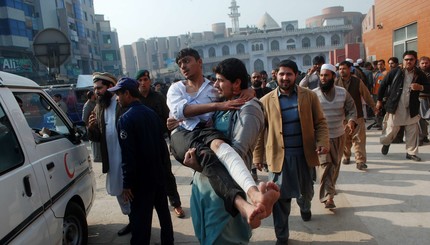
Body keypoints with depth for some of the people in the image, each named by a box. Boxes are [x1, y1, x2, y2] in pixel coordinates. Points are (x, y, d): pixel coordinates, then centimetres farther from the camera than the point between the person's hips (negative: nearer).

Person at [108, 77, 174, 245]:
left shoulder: (126, 119, -16)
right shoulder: (152, 114, 5)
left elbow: (128, 156, -20)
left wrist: (127, 184, -14)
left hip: (141, 179, -8)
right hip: (158, 174, 8)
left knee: (141, 219, 3)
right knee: (163, 212, 19)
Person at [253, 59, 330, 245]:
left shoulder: (310, 96, 1)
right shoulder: (266, 101, -2)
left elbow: (320, 123, 2)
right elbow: (259, 131, 1)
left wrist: (323, 142, -15)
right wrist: (258, 156, -1)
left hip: (304, 154, 2)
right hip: (279, 156, -2)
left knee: (306, 191, 22)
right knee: (280, 198, 2)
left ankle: (305, 207, 57)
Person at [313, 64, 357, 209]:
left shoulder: (343, 93, 0)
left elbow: (352, 110, 5)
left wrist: (351, 121, -15)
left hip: (338, 136, 3)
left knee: (335, 164, 17)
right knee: (324, 164, -13)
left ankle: (331, 186, 42)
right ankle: (328, 196, -11)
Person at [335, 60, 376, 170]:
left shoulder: (357, 82, -1)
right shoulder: (336, 82, -1)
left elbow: (367, 96, 6)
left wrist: (374, 108, 11)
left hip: (357, 116, -1)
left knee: (358, 139, -3)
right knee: (344, 139, 10)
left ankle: (360, 161, 0)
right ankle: (346, 156, 29)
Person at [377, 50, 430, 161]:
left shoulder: (420, 74, 3)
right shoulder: (395, 72, -3)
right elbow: (383, 84, 4)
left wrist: (420, 87, -17)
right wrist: (379, 100, 5)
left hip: (411, 109, 3)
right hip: (395, 107, -2)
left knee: (413, 131, 6)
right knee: (391, 129, 4)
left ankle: (411, 152, 21)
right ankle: (386, 143, 36)